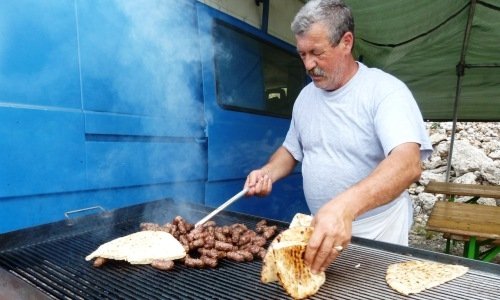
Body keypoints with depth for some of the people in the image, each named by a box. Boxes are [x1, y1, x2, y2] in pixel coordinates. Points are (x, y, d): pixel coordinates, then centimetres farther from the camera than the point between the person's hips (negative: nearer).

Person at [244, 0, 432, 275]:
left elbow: (408, 164, -31)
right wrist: (268, 173, -8)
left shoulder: (386, 90, -17)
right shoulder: (305, 96, 3)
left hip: (377, 233, -5)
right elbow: (291, 149, 13)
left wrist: (345, 205, -47)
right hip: (321, 230, 5)